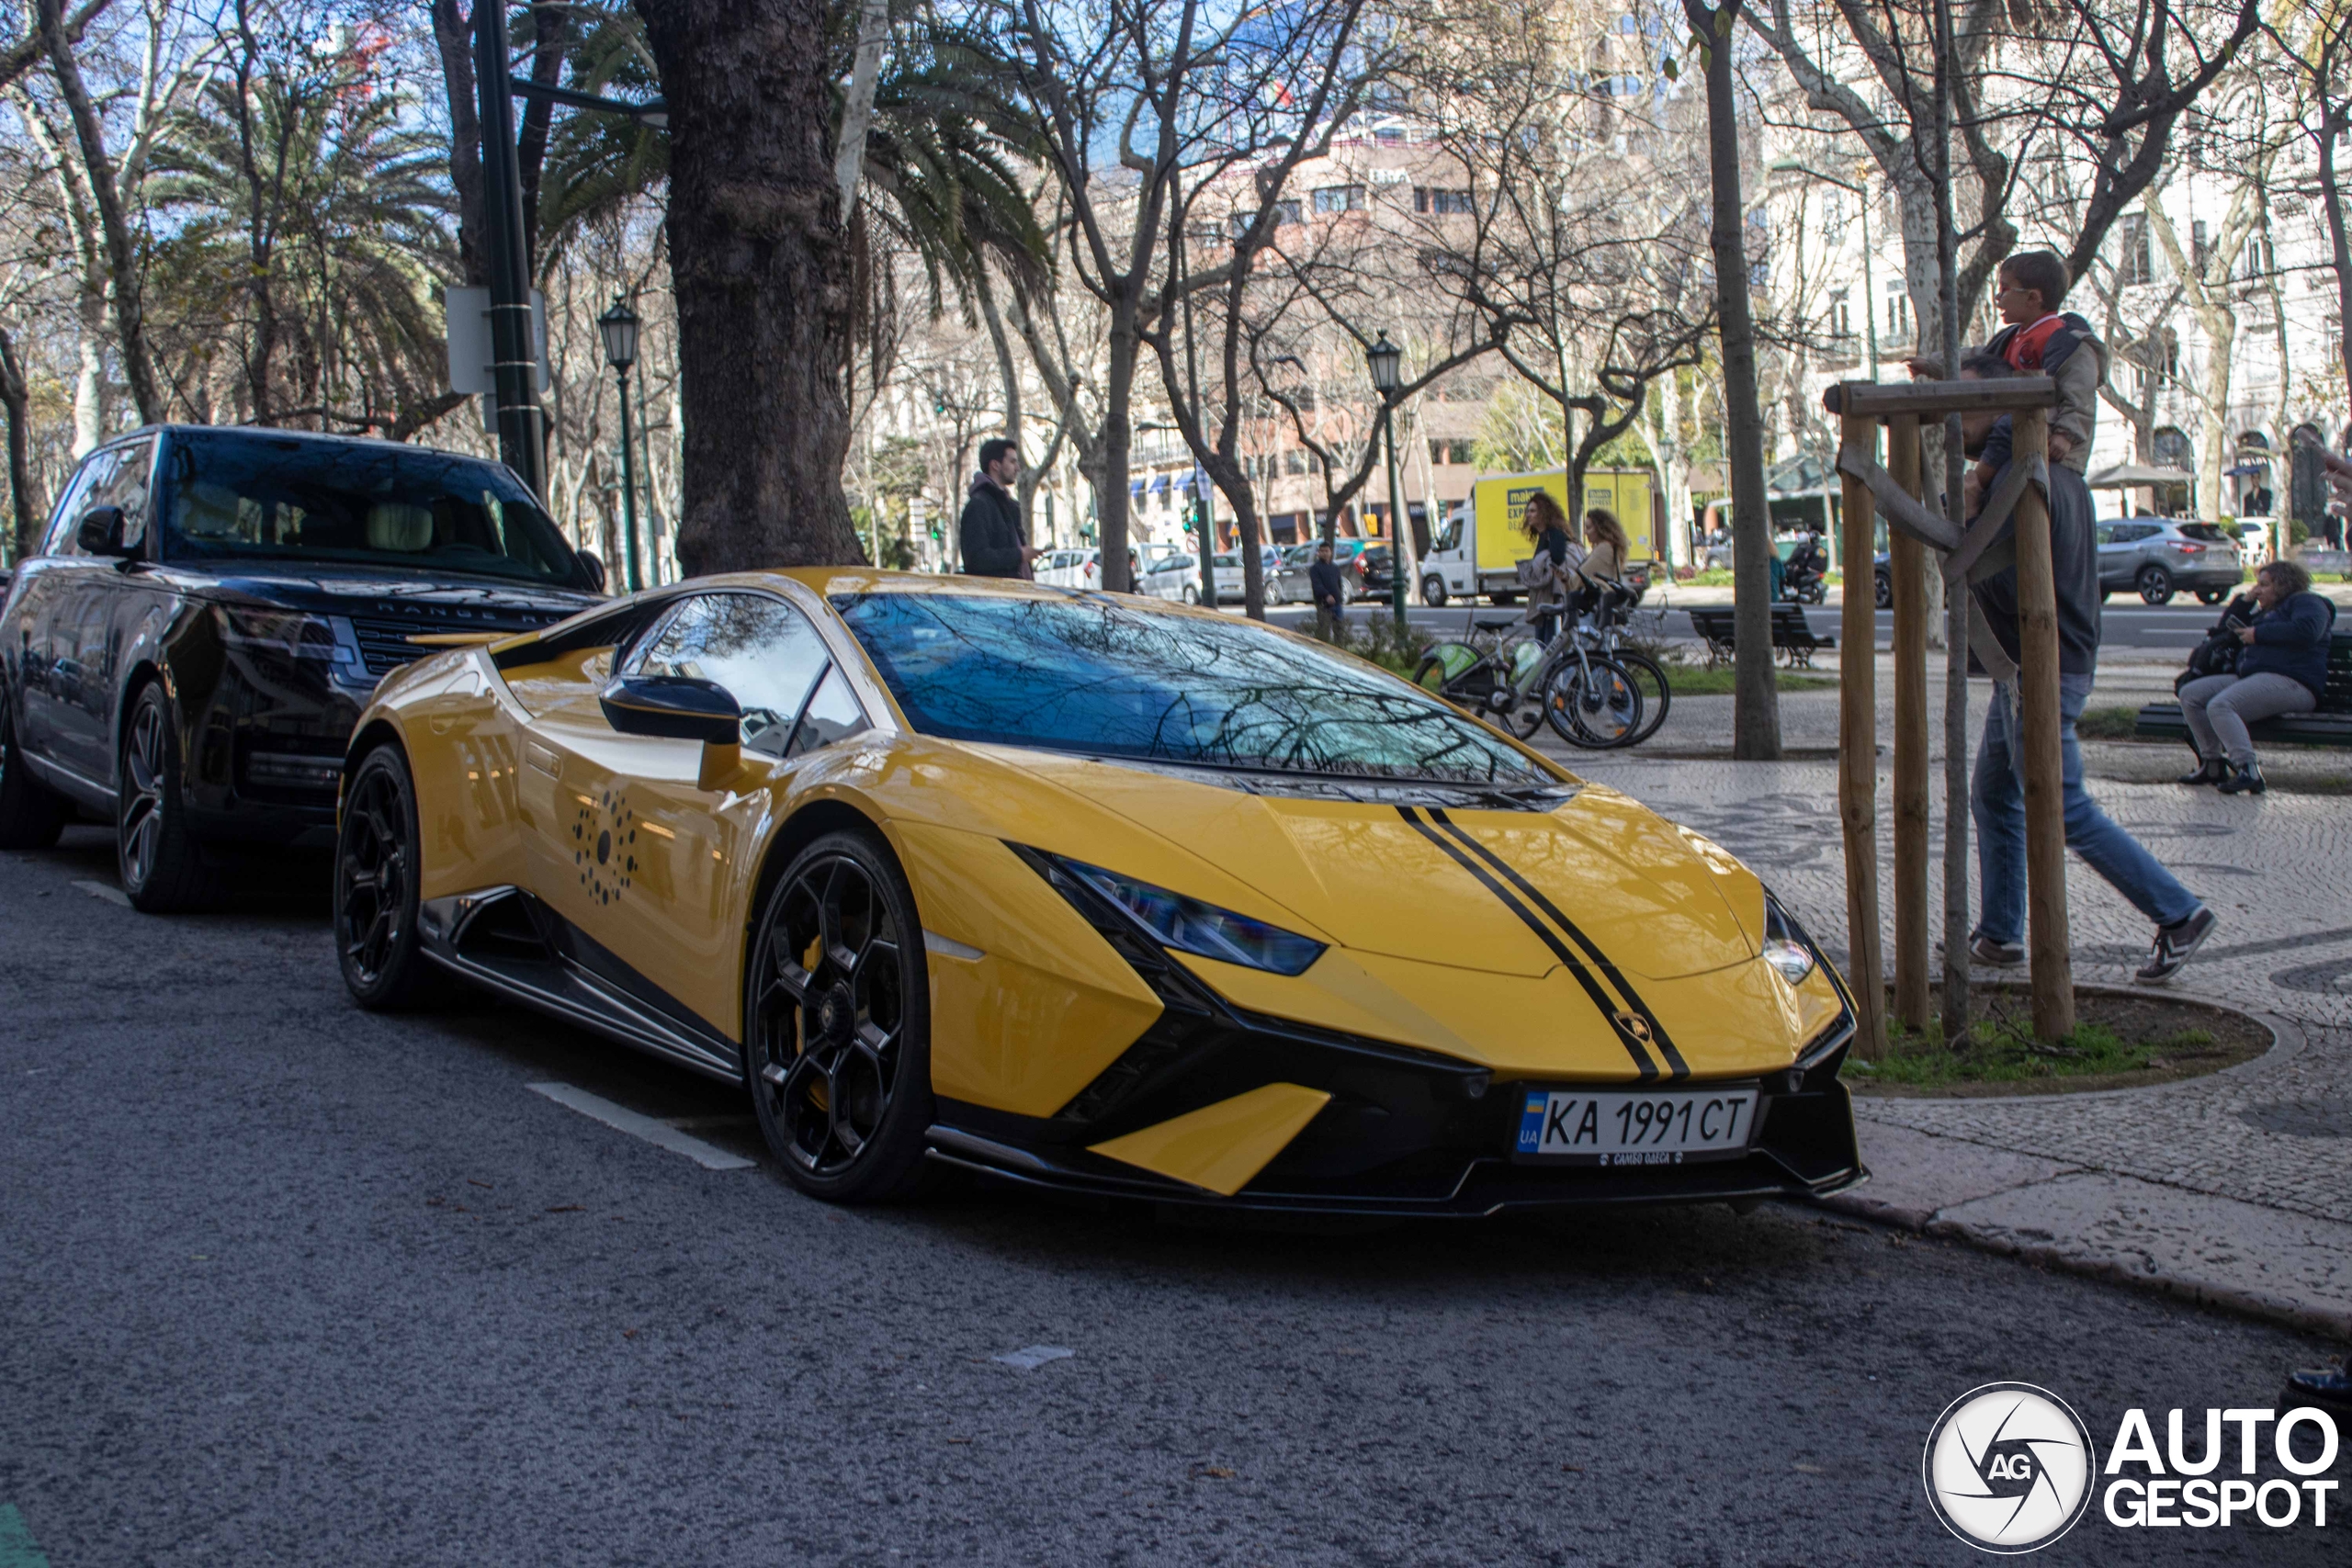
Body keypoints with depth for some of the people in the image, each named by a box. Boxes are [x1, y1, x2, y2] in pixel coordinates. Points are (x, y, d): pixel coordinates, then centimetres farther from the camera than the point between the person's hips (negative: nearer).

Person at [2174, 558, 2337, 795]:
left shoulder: (2306, 602, 5)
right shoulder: (2264, 612, 33)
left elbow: (2306, 631, -17)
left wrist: (2258, 634, -9)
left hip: (2289, 682, -10)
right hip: (2251, 677, 10)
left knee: (2220, 706, -32)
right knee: (2190, 694, 1)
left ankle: (2249, 772, -40)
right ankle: (2213, 764, -3)